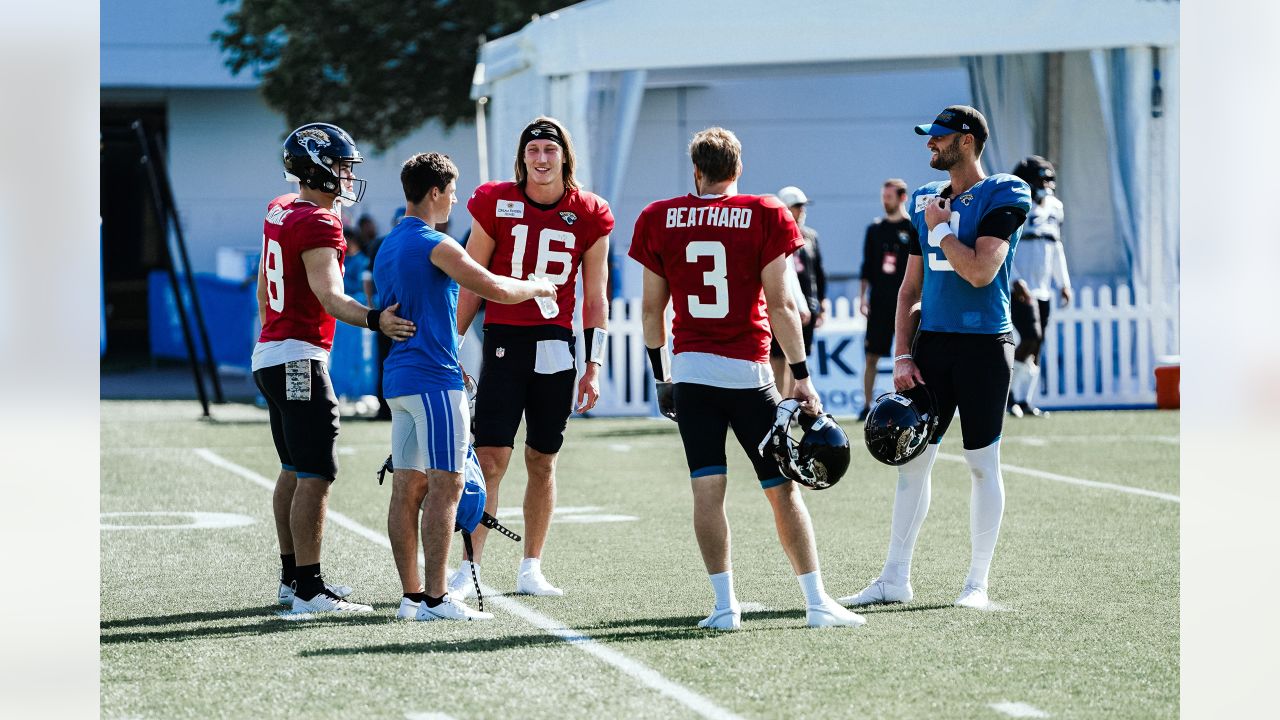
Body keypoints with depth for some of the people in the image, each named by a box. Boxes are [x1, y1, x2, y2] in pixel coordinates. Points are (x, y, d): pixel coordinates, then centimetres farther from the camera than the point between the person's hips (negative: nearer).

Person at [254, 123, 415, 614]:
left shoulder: (279, 211, 13)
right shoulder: (318, 224, -16)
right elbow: (330, 296, -29)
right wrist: (374, 321, -42)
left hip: (269, 355, 11)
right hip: (300, 358, -11)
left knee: (295, 470, 18)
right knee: (316, 475, -11)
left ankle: (292, 576, 25)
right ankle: (308, 590, -13)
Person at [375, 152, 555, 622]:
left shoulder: (388, 246, 17)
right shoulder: (435, 245, -12)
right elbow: (496, 290, -16)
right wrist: (537, 287, 4)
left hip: (398, 378, 9)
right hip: (435, 379, -9)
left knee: (407, 489, 7)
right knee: (445, 486, -8)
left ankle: (411, 596, 9)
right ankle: (436, 599, -10)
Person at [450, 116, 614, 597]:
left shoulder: (589, 215, 3)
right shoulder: (495, 204, -1)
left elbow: (595, 300, 8)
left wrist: (594, 366, 3)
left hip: (556, 347, 2)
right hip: (504, 341, -2)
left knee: (542, 462, 7)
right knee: (490, 460, -8)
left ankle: (531, 570, 16)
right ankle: (470, 567, -5)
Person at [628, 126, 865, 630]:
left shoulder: (659, 220, 4)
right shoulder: (763, 217, -3)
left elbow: (652, 308, 8)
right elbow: (779, 304, -6)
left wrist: (659, 374, 18)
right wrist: (802, 376, -2)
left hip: (689, 367, 2)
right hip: (748, 371, -2)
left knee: (707, 489, 3)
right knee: (783, 489, 5)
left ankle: (725, 605, -1)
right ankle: (816, 602, 7)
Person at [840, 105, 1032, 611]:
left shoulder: (1003, 196, -7)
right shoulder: (925, 199, 13)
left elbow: (981, 272, -19)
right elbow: (911, 287, 15)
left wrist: (940, 227, -7)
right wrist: (902, 356, 7)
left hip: (984, 345, -6)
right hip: (931, 342, 6)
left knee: (983, 463, 1)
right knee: (913, 457, 6)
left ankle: (977, 583, 8)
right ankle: (895, 579, 11)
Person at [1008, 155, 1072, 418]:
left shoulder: (1053, 208, 13)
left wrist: (1064, 283, 17)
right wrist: (1015, 280, -22)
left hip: (1043, 290, 7)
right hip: (1020, 290, -7)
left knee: (1035, 347, 6)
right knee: (1030, 339, -16)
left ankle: (1024, 401, 11)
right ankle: (1008, 389, 0)